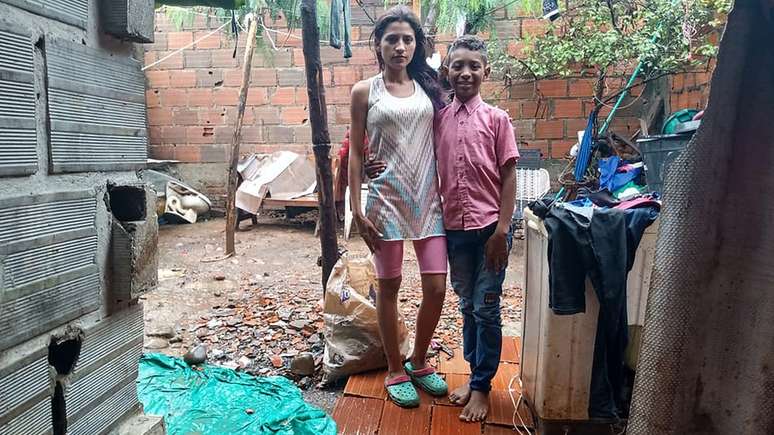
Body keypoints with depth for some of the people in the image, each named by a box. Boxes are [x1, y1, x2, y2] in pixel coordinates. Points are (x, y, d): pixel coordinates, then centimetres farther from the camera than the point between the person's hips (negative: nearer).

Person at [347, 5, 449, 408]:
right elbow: (355, 153, 0)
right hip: (386, 198, -3)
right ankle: (396, 371, 25)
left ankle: (419, 362, 27)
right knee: (389, 286, 6)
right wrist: (357, 210, -6)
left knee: (436, 287, 2)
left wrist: (446, 195, 6)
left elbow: (439, 145, 11)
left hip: (428, 198, 3)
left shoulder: (428, 87, 10)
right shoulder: (365, 91, 2)